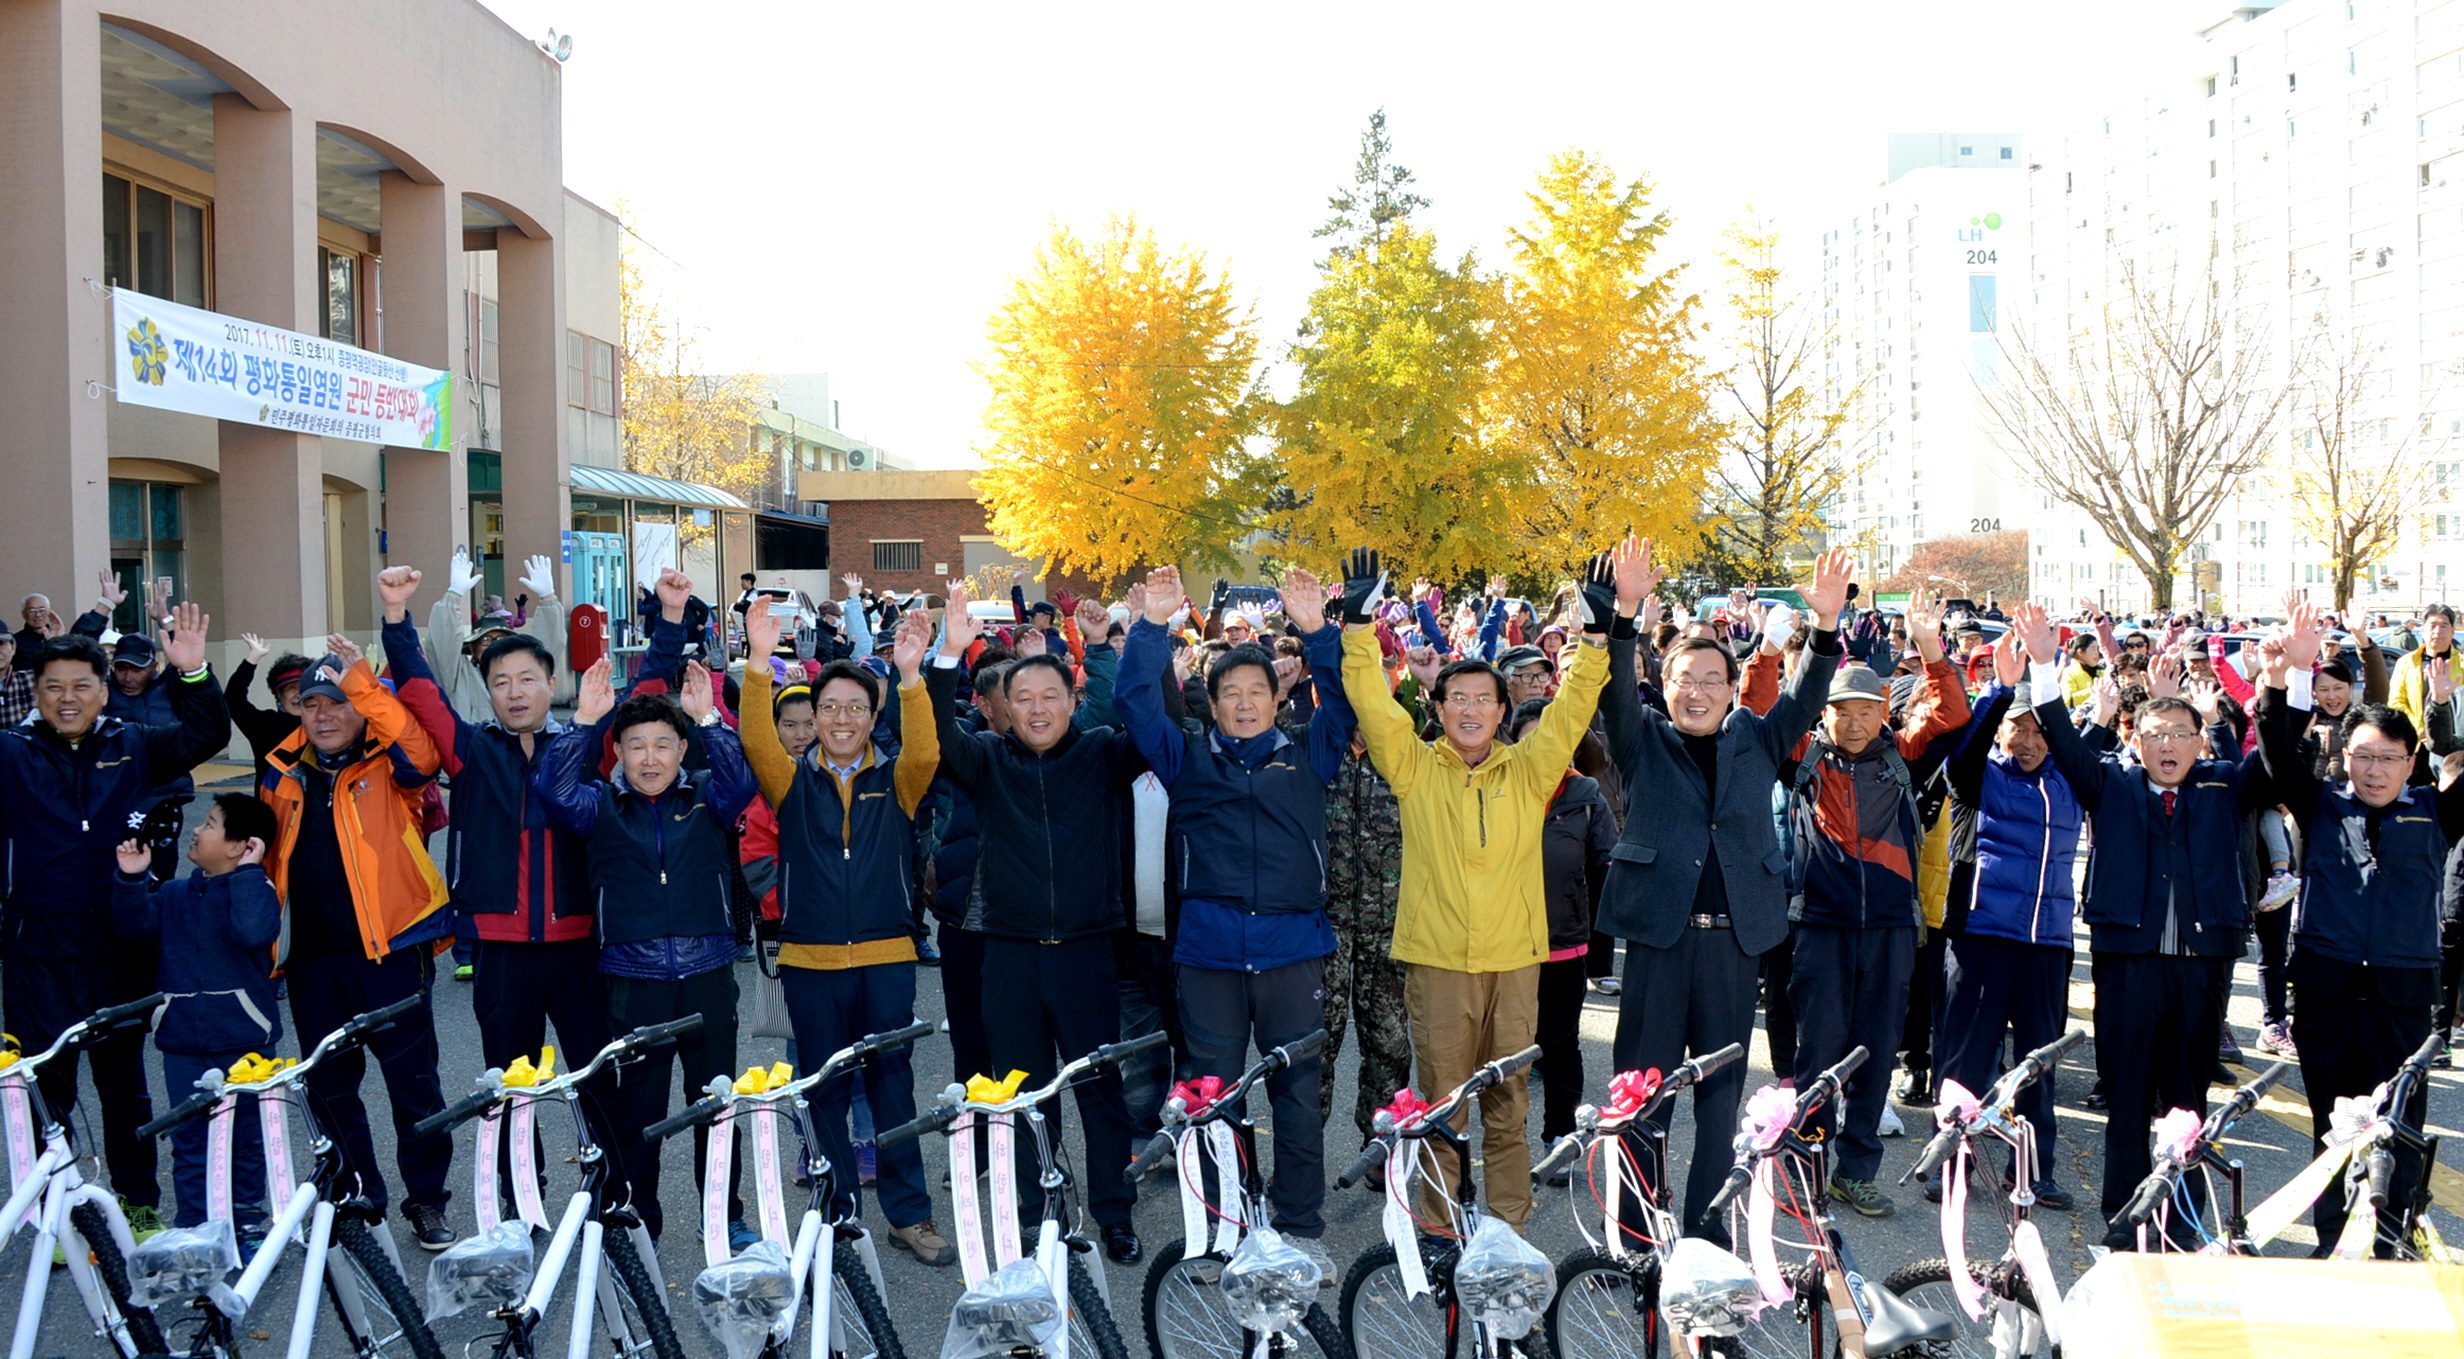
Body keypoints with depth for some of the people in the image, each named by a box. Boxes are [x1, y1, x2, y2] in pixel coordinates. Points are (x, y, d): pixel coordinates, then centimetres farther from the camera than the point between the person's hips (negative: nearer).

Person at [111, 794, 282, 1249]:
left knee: (247, 1138, 8)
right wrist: (131, 879, -15)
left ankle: (248, 1225, 21)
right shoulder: (175, 895, 9)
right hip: (183, 1040, 4)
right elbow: (135, 923, -4)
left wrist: (246, 872, -23)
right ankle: (192, 1231, 18)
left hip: (243, 1039, -4)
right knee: (190, 1141, 9)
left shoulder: (255, 890, -7)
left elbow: (254, 931, -28)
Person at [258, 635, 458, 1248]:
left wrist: (363, 683, -26)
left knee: (413, 1076, 0)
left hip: (388, 946, -5)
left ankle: (427, 1198, 12)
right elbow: (265, 858, 21)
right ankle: (354, 1196, 26)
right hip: (311, 956, 5)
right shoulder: (282, 775, 12)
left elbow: (421, 753, -24)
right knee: (329, 1083, 13)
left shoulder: (386, 767, 0)